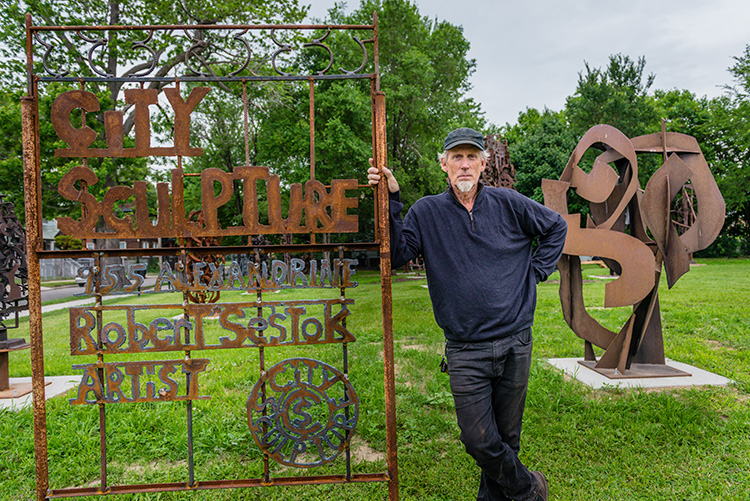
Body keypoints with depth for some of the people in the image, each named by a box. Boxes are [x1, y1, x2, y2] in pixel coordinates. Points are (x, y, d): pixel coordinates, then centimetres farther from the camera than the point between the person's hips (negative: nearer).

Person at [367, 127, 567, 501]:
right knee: (479, 441, 0)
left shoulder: (508, 204, 3)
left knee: (507, 435, 13)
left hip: (515, 344, 1)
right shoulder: (427, 211, 0)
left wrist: (536, 271, 8)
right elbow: (396, 255, -10)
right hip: (465, 351, -1)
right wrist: (390, 202, -16)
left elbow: (556, 226, 17)